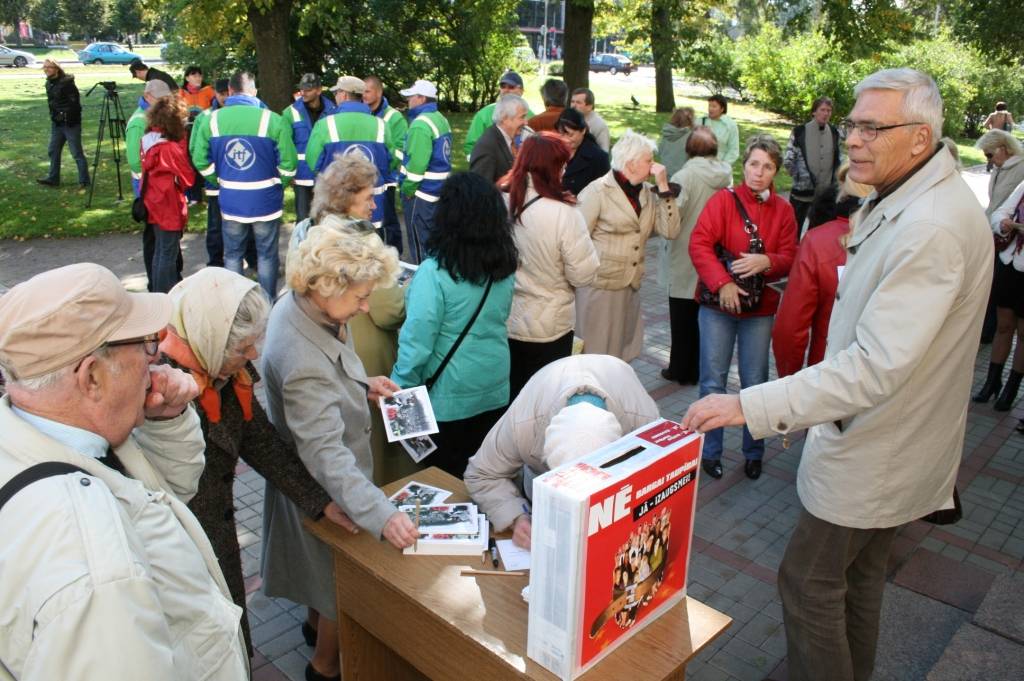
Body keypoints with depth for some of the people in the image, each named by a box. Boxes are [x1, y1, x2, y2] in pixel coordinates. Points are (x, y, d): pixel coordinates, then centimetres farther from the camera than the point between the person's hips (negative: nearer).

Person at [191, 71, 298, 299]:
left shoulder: (211, 120, -3)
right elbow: (288, 163, -13)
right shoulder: (272, 119, -12)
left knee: (232, 255, 16)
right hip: (265, 200, -2)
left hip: (230, 201, 2)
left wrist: (221, 180, 15)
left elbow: (201, 161, 0)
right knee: (267, 255, 10)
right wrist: (277, 183, 5)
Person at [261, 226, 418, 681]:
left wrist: (362, 387, -4)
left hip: (317, 479, 9)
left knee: (327, 569, 33)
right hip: (323, 490, -9)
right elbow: (327, 455, -42)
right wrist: (382, 515, -48)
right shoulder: (303, 362, -39)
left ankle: (318, 621, 58)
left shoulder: (298, 304, -10)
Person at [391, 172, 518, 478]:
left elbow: (418, 340, -21)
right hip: (495, 390, 6)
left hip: (448, 396, -5)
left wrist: (399, 391, -8)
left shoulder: (434, 272, -22)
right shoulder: (505, 267, -3)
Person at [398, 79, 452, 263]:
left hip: (420, 192, -9)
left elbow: (417, 163, -24)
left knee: (419, 243, 1)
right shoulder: (441, 120, 10)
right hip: (438, 189, 9)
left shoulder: (421, 124, -18)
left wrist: (406, 188, -12)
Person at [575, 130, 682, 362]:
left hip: (631, 286, 6)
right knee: (595, 356, 1)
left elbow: (670, 231, -2)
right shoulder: (597, 191, -10)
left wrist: (663, 187, -6)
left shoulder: (648, 192, 8)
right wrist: (582, 275, -6)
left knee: (623, 356, 13)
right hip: (599, 286, -6)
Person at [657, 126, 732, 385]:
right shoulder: (727, 176, -3)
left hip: (685, 262, -5)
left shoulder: (685, 176, -18)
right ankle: (698, 370, 26)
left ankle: (680, 371, 20)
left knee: (683, 318, 8)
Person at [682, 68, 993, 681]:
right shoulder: (907, 199, 6)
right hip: (881, 435, 10)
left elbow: (875, 366, -37)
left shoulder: (931, 229, -30)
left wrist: (749, 405, -39)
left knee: (809, 583, 4)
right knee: (859, 576, 24)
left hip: (872, 454, -10)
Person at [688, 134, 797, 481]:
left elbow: (790, 257, 3)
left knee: (756, 383, 8)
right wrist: (722, 283, -22)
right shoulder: (723, 200, -4)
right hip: (719, 303, -2)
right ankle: (710, 452, 18)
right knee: (713, 381, 4)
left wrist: (766, 261, -19)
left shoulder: (783, 211, 4)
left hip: (760, 309, 2)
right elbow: (699, 243, -12)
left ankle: (754, 452, 24)